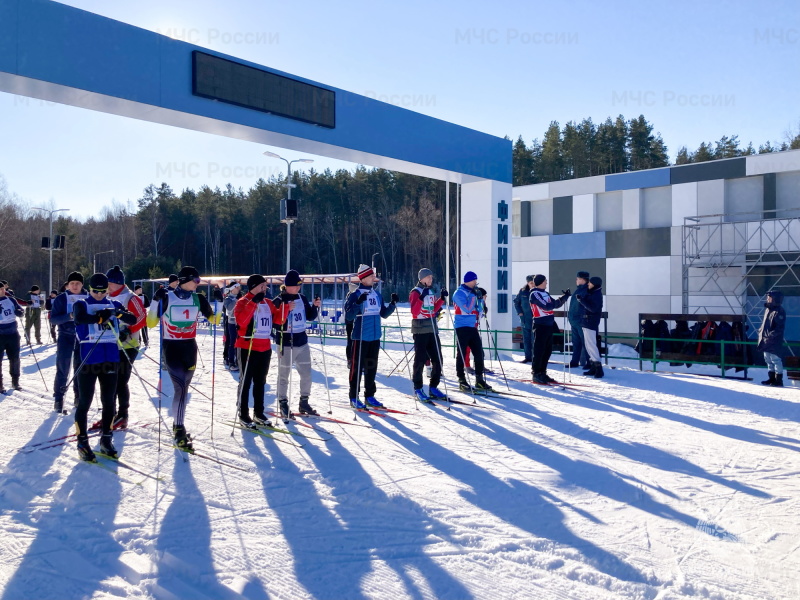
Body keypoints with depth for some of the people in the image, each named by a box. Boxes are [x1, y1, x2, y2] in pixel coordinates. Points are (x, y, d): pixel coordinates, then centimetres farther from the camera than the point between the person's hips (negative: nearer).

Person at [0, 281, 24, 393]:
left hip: (13, 334, 3)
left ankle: (15, 381, 22)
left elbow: (21, 311, 14)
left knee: (15, 359, 10)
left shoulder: (11, 299, 6)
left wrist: (19, 312, -10)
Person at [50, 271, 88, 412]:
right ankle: (58, 398, 4)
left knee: (81, 368, 9)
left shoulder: (88, 297, 3)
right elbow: (53, 318, -7)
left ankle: (79, 397, 19)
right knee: (63, 369, -4)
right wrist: (69, 316, -22)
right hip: (66, 336, -2)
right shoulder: (61, 299, -2)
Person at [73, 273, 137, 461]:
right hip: (88, 357, -3)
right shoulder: (81, 304, 4)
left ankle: (106, 439, 19)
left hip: (111, 356, 3)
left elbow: (133, 320, -1)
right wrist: (100, 317, -28)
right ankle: (82, 441, 10)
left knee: (109, 400, 8)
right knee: (85, 401, 1)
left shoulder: (114, 305, 13)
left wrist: (119, 314, -19)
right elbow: (80, 318, -18)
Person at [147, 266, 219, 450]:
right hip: (171, 347, -5)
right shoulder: (167, 298, -8)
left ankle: (178, 424, 27)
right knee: (180, 386, -14)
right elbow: (151, 323, -8)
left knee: (184, 387, 10)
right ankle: (179, 431, -8)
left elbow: (214, 319, 10)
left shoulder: (198, 299, 4)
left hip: (190, 347, 5)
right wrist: (156, 302, -19)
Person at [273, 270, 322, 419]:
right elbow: (274, 321, -17)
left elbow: (310, 317, 14)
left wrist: (315, 306, -3)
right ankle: (283, 404, 15)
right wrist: (286, 309, -27)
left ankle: (304, 402, 23)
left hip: (302, 341, 6)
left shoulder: (302, 298, 9)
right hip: (285, 343, -6)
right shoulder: (278, 301, -9)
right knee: (284, 376, 3)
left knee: (306, 374, 9)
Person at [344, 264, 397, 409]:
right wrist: (358, 303, -28)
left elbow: (384, 314, 17)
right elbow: (349, 315, -15)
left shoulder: (377, 295, 12)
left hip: (375, 337, 6)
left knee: (371, 367, 12)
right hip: (360, 337, -6)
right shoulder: (355, 295, -8)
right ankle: (354, 397, 8)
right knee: (357, 367, -1)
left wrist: (393, 304, 3)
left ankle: (369, 396, 21)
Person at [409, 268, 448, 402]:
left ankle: (433, 388, 15)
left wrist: (442, 298, 7)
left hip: (432, 329, 7)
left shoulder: (431, 292, 15)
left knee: (437, 360, 5)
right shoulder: (415, 292, -6)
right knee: (420, 360, -4)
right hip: (420, 330, -7)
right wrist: (422, 297, -26)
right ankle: (418, 389, 6)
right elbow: (414, 312, -17)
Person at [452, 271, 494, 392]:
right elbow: (467, 309, -21)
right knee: (461, 354, -1)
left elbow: (478, 310, 19)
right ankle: (462, 381, 7)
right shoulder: (459, 293, -9)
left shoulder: (473, 292, 15)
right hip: (462, 327, -8)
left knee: (479, 353, 6)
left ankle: (479, 380, 14)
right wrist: (474, 295, -16)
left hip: (473, 327, 8)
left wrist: (481, 298, 6)